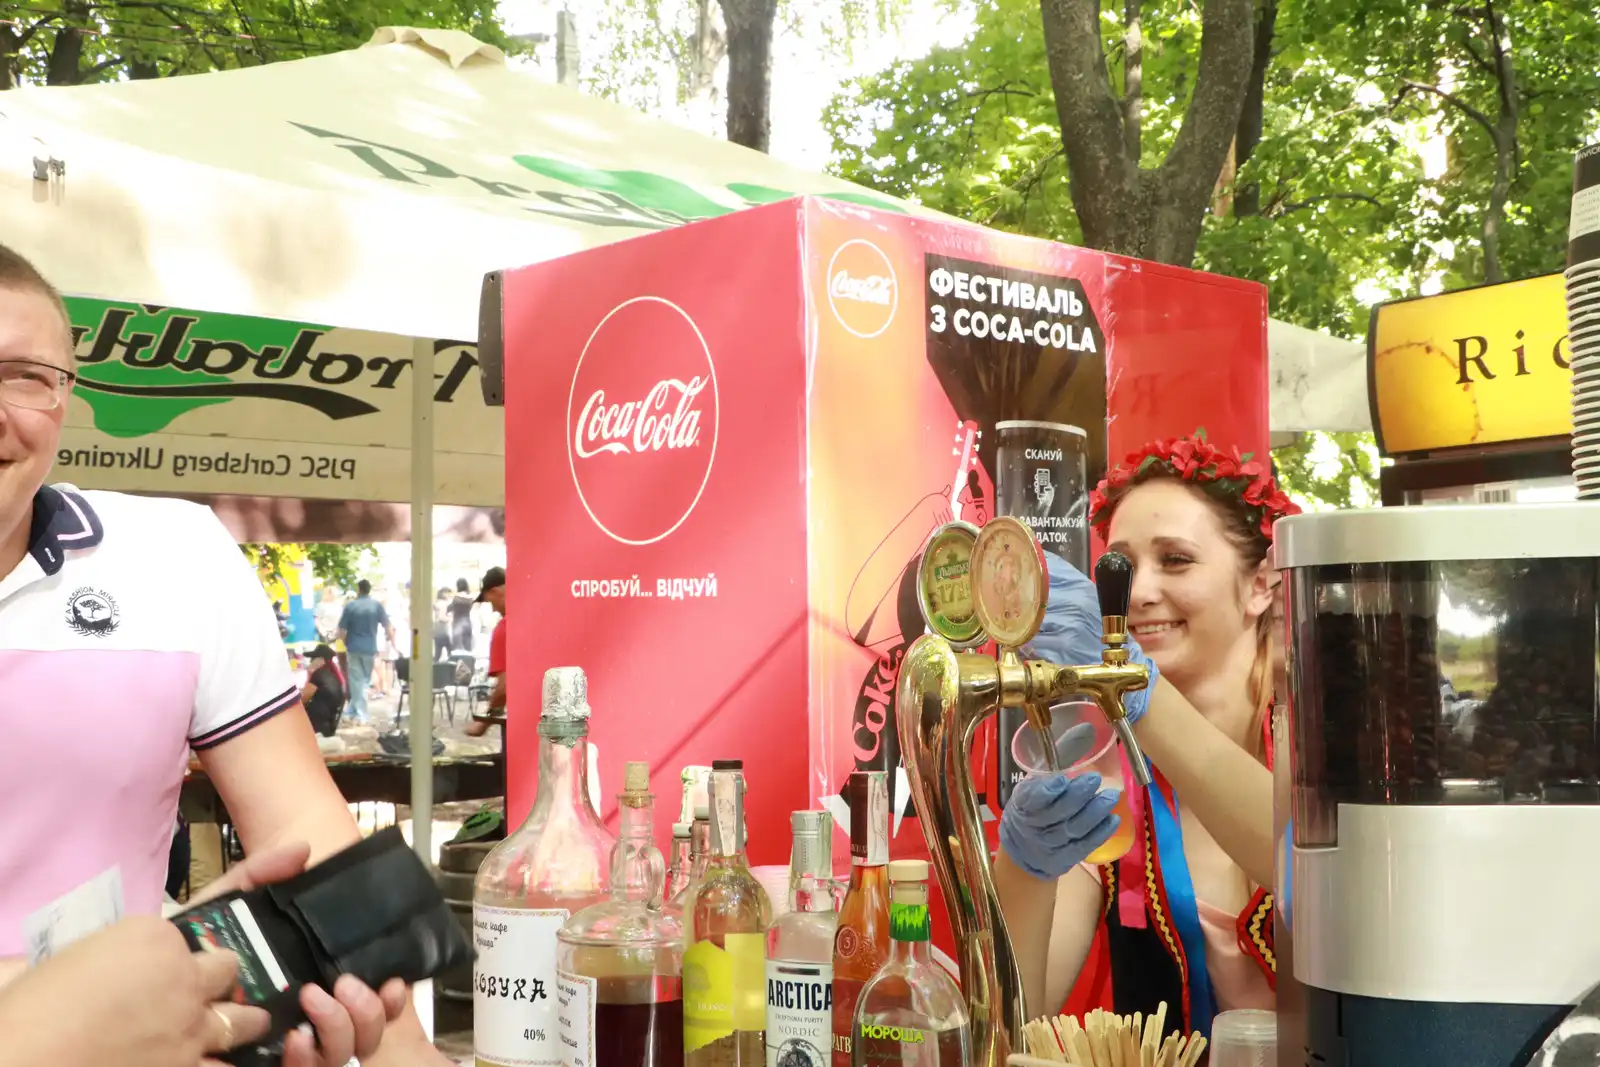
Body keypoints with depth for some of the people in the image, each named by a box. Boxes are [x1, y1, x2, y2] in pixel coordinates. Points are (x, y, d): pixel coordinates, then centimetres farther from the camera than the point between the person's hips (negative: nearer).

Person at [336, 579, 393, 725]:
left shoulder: (350, 606, -4)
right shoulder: (376, 605, -1)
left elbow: (342, 630, -3)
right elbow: (388, 627, -2)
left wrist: (346, 643, 14)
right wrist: (394, 644, 8)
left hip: (354, 648, -1)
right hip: (370, 648, 1)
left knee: (357, 681, 4)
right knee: (365, 680, 13)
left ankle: (359, 714, 1)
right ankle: (355, 711, 14)